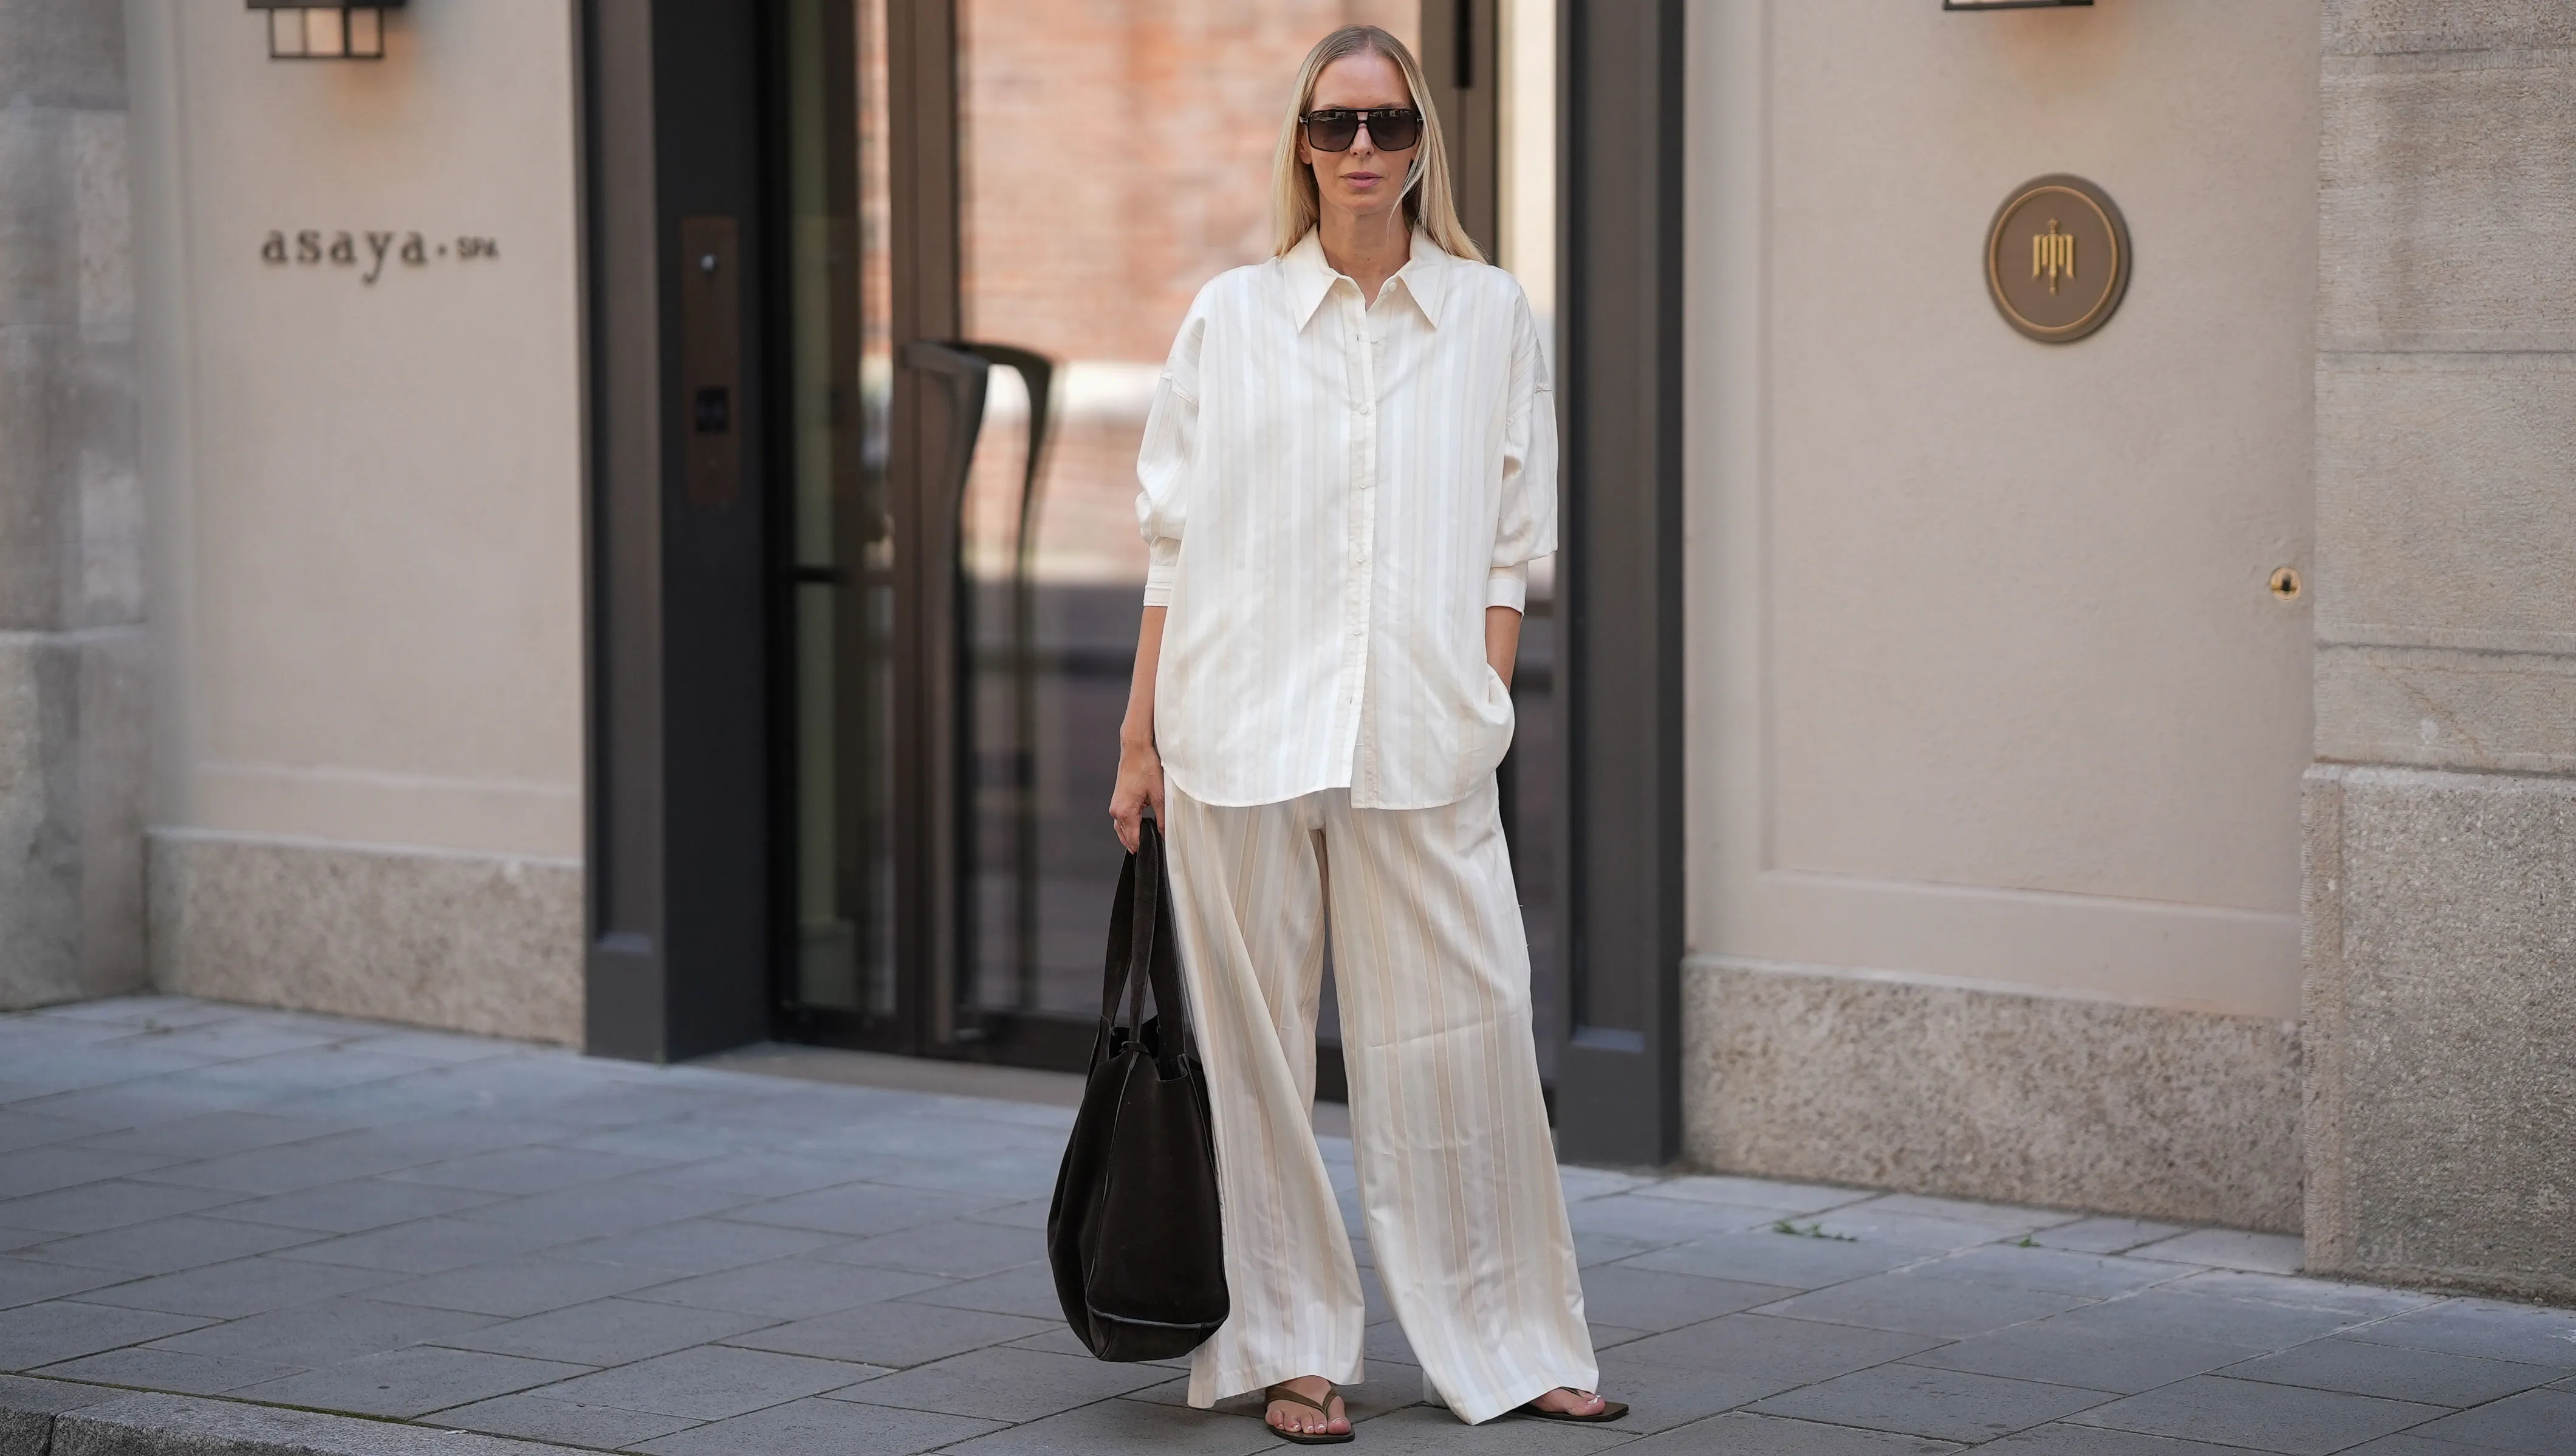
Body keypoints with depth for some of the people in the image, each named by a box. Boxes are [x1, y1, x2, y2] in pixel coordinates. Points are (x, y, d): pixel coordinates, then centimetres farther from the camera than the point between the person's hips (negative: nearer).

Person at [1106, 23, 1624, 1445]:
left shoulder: (1491, 318, 8)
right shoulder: (1229, 318, 7)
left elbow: (1506, 552, 9)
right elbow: (1173, 543, 8)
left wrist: (1480, 717, 0)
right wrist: (1140, 740, 4)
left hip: (1418, 746, 0)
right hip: (1241, 737, 0)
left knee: (1465, 1033, -2)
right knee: (1260, 1046, 3)